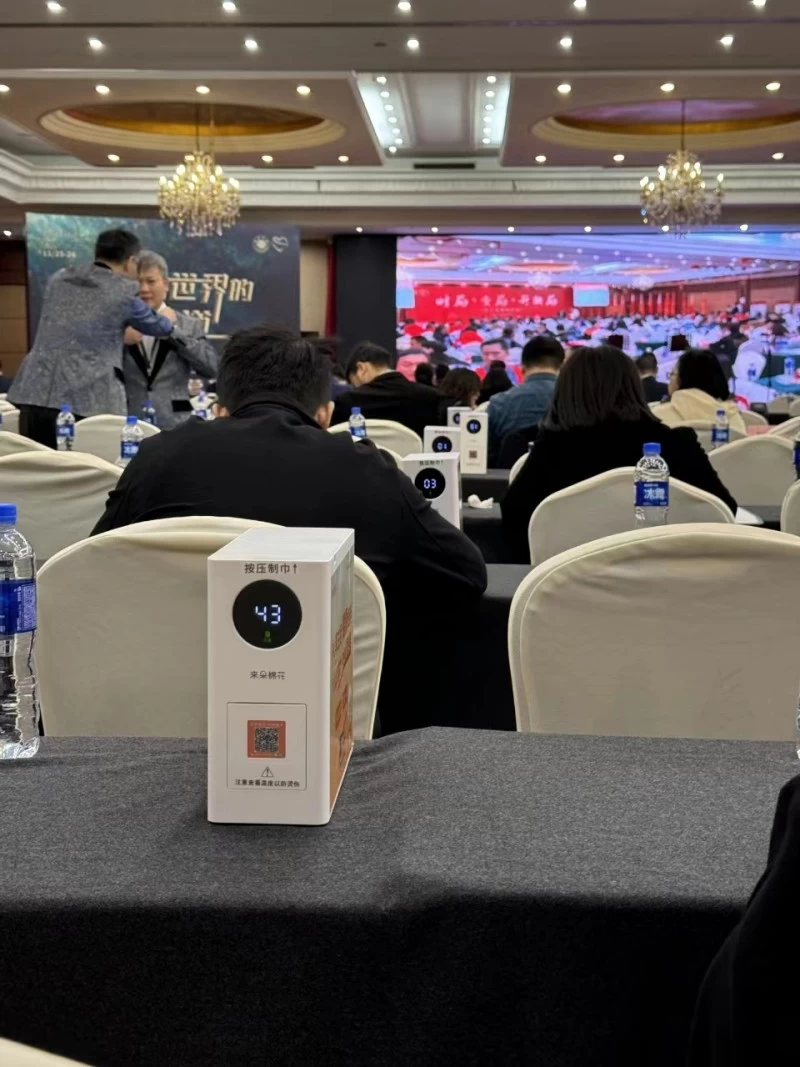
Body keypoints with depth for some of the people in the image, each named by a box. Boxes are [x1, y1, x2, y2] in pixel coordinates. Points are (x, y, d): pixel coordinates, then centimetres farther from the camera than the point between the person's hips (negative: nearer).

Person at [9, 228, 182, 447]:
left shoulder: (59, 279, 15)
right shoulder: (125, 292, 0)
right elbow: (156, 326, 17)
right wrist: (169, 319, 40)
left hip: (37, 395, 5)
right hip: (88, 403, -5)